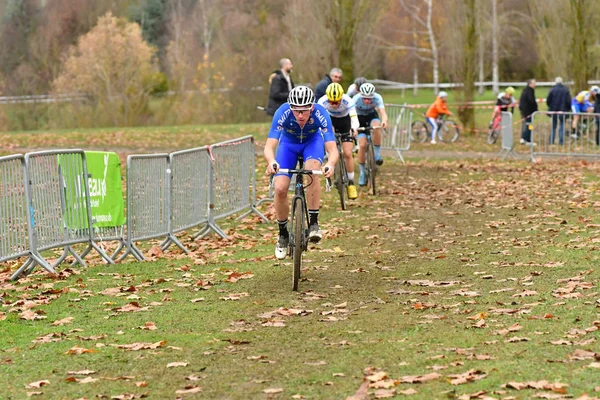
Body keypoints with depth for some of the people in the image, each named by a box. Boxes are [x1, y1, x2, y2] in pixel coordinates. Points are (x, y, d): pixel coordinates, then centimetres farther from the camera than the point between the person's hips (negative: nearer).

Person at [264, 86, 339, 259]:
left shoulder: (320, 114, -35)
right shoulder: (283, 113, -35)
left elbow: (332, 149, -39)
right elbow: (269, 147, -41)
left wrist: (330, 164, -62)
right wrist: (271, 162, -63)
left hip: (313, 141, -1)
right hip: (288, 143, 1)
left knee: (312, 171, -34)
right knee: (280, 189, -16)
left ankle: (314, 223, -23)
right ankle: (283, 234, 7)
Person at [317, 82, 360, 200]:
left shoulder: (347, 101, -36)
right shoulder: (323, 101, -32)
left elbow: (354, 118, -45)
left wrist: (353, 129, -66)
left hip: (345, 122, -2)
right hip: (331, 120, 3)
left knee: (347, 153, -9)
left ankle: (351, 183, 4)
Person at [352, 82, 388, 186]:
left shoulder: (377, 98, -30)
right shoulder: (356, 99, -32)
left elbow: (383, 112, -41)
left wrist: (384, 121, -64)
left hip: (372, 115, 1)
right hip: (360, 118, -1)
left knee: (376, 127, -36)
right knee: (362, 145, -15)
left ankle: (377, 153, -16)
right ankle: (362, 173, 2)